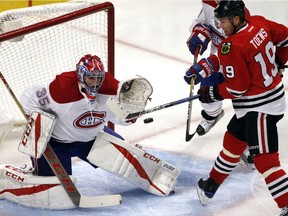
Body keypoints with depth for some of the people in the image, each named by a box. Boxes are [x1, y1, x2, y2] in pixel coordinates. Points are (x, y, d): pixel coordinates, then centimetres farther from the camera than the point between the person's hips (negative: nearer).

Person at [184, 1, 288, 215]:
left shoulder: (232, 47, -24)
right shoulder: (260, 24, -1)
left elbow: (237, 88, -20)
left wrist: (211, 93, -5)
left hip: (261, 108, -10)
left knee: (265, 159, -8)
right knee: (233, 141, 23)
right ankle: (212, 185, 40)